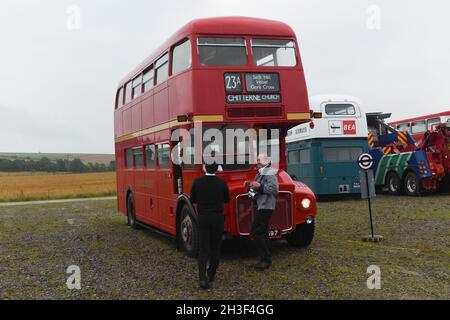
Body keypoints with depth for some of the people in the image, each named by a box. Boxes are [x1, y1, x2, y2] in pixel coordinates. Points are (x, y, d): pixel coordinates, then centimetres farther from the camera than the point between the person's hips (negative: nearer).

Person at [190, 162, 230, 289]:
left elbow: (193, 200, 3)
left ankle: (203, 278, -10)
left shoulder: (197, 182, -7)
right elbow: (227, 200, 4)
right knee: (215, 248, 16)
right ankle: (211, 274, 25)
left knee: (203, 250, 3)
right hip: (218, 218, -1)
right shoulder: (222, 183, -10)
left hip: (202, 218, 1)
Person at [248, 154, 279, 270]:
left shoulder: (270, 173, -13)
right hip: (260, 206, 10)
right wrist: (253, 186, 7)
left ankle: (266, 259, -8)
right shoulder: (260, 173, 16)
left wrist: (259, 186, -23)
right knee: (262, 232, 14)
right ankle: (266, 259, 23)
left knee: (256, 232, -14)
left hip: (266, 207, -10)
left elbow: (274, 190, -22)